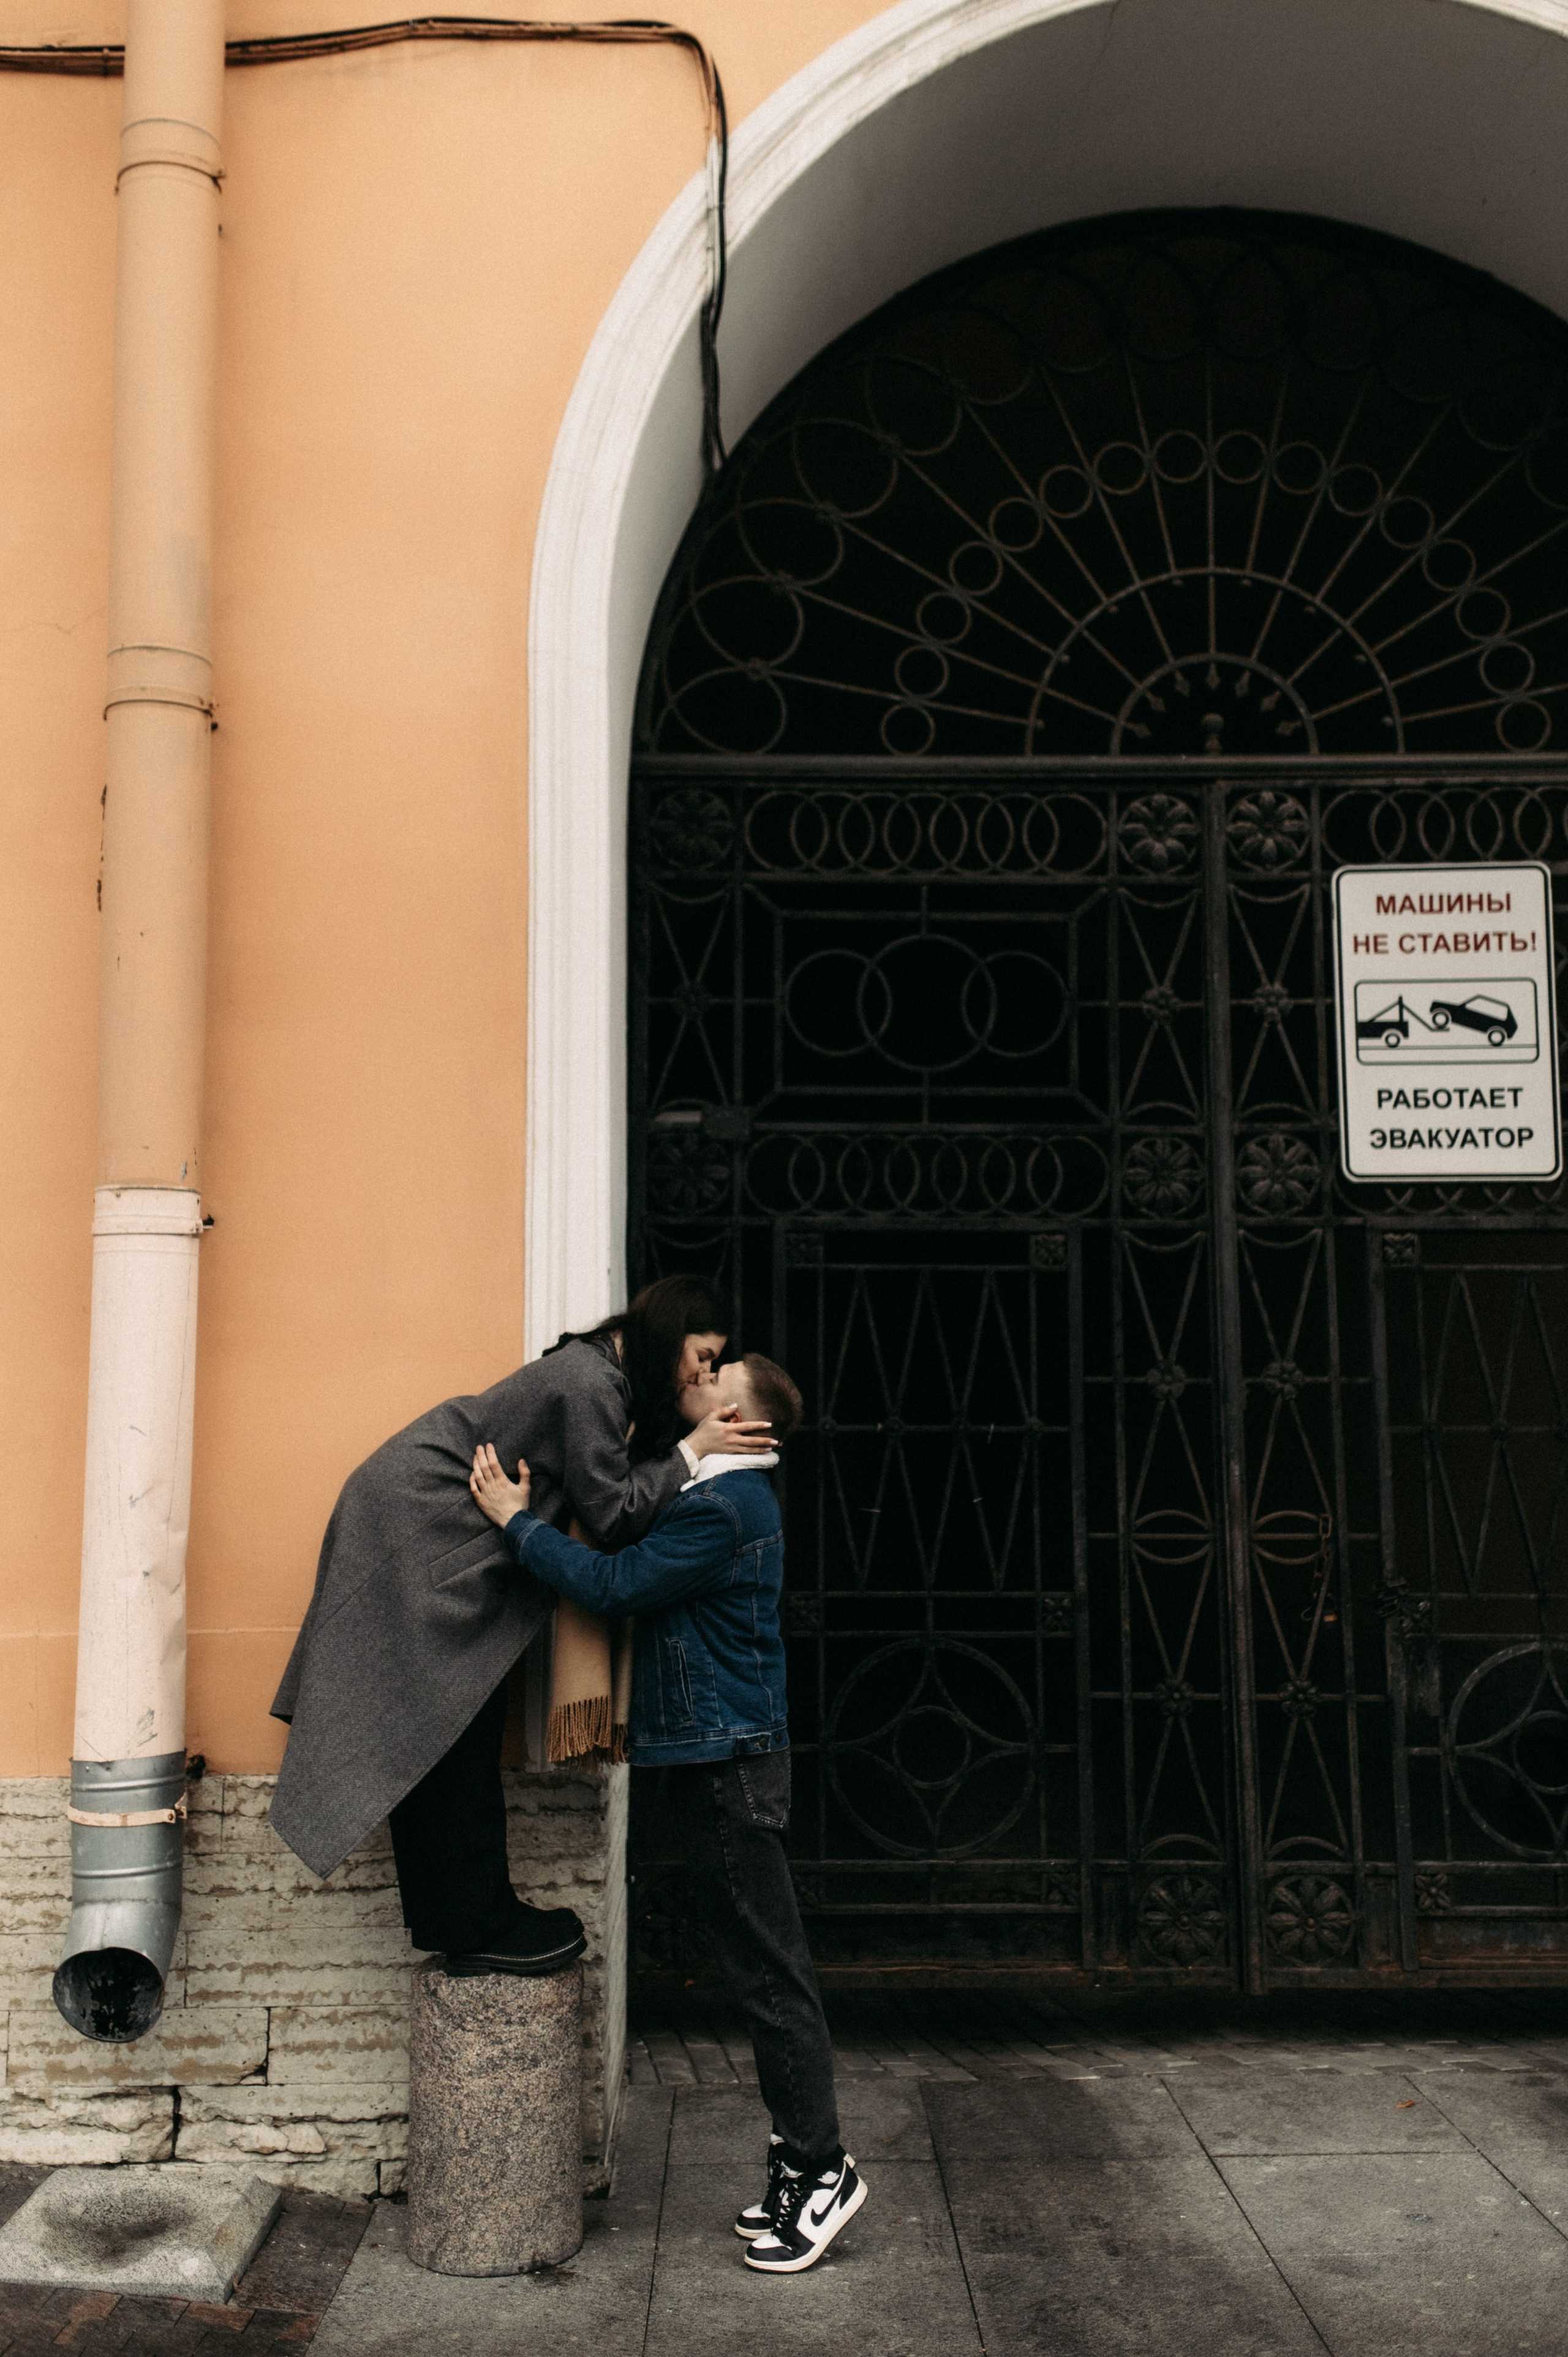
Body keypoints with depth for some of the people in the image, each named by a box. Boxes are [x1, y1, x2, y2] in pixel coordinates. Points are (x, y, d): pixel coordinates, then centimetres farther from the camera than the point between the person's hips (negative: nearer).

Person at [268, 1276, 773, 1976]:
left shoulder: (600, 1371, 9)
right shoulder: (591, 1383, -21)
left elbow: (602, 1492, 7)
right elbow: (610, 1512, -19)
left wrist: (695, 1435, -1)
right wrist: (693, 1449, -13)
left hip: (412, 1522, 11)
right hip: (420, 1527, -11)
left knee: (433, 1730, 13)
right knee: (457, 1729, -5)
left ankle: (448, 1916, 20)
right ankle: (481, 1926, 3)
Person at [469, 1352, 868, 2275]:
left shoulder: (722, 1508, -18)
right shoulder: (726, 1496, 15)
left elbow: (615, 1584, -22)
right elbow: (637, 1566, 18)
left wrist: (520, 1520, -13)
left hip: (732, 1757, -10)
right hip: (726, 1751, 10)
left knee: (768, 1966, -3)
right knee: (765, 1964, 14)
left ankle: (821, 2166, 6)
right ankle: (802, 2159, 22)